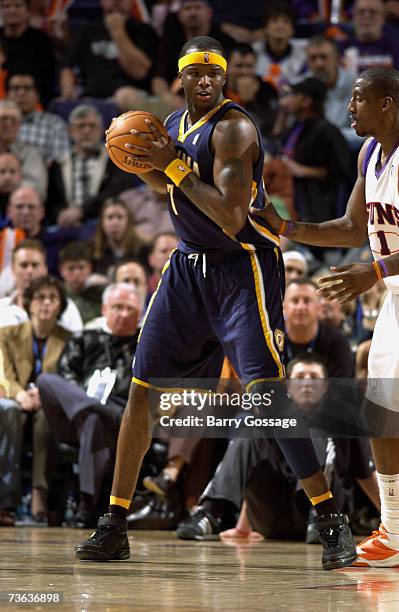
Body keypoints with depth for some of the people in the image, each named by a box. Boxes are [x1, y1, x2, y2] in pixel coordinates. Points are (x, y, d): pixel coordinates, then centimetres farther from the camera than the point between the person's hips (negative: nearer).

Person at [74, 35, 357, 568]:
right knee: (141, 390, 5)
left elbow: (232, 218, -25)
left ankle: (332, 522, -12)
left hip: (243, 268, -8)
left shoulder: (233, 129, -16)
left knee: (265, 393, -18)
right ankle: (114, 528, 13)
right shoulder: (175, 125, 9)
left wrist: (174, 164, -22)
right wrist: (148, 165, 4)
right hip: (188, 266, 8)